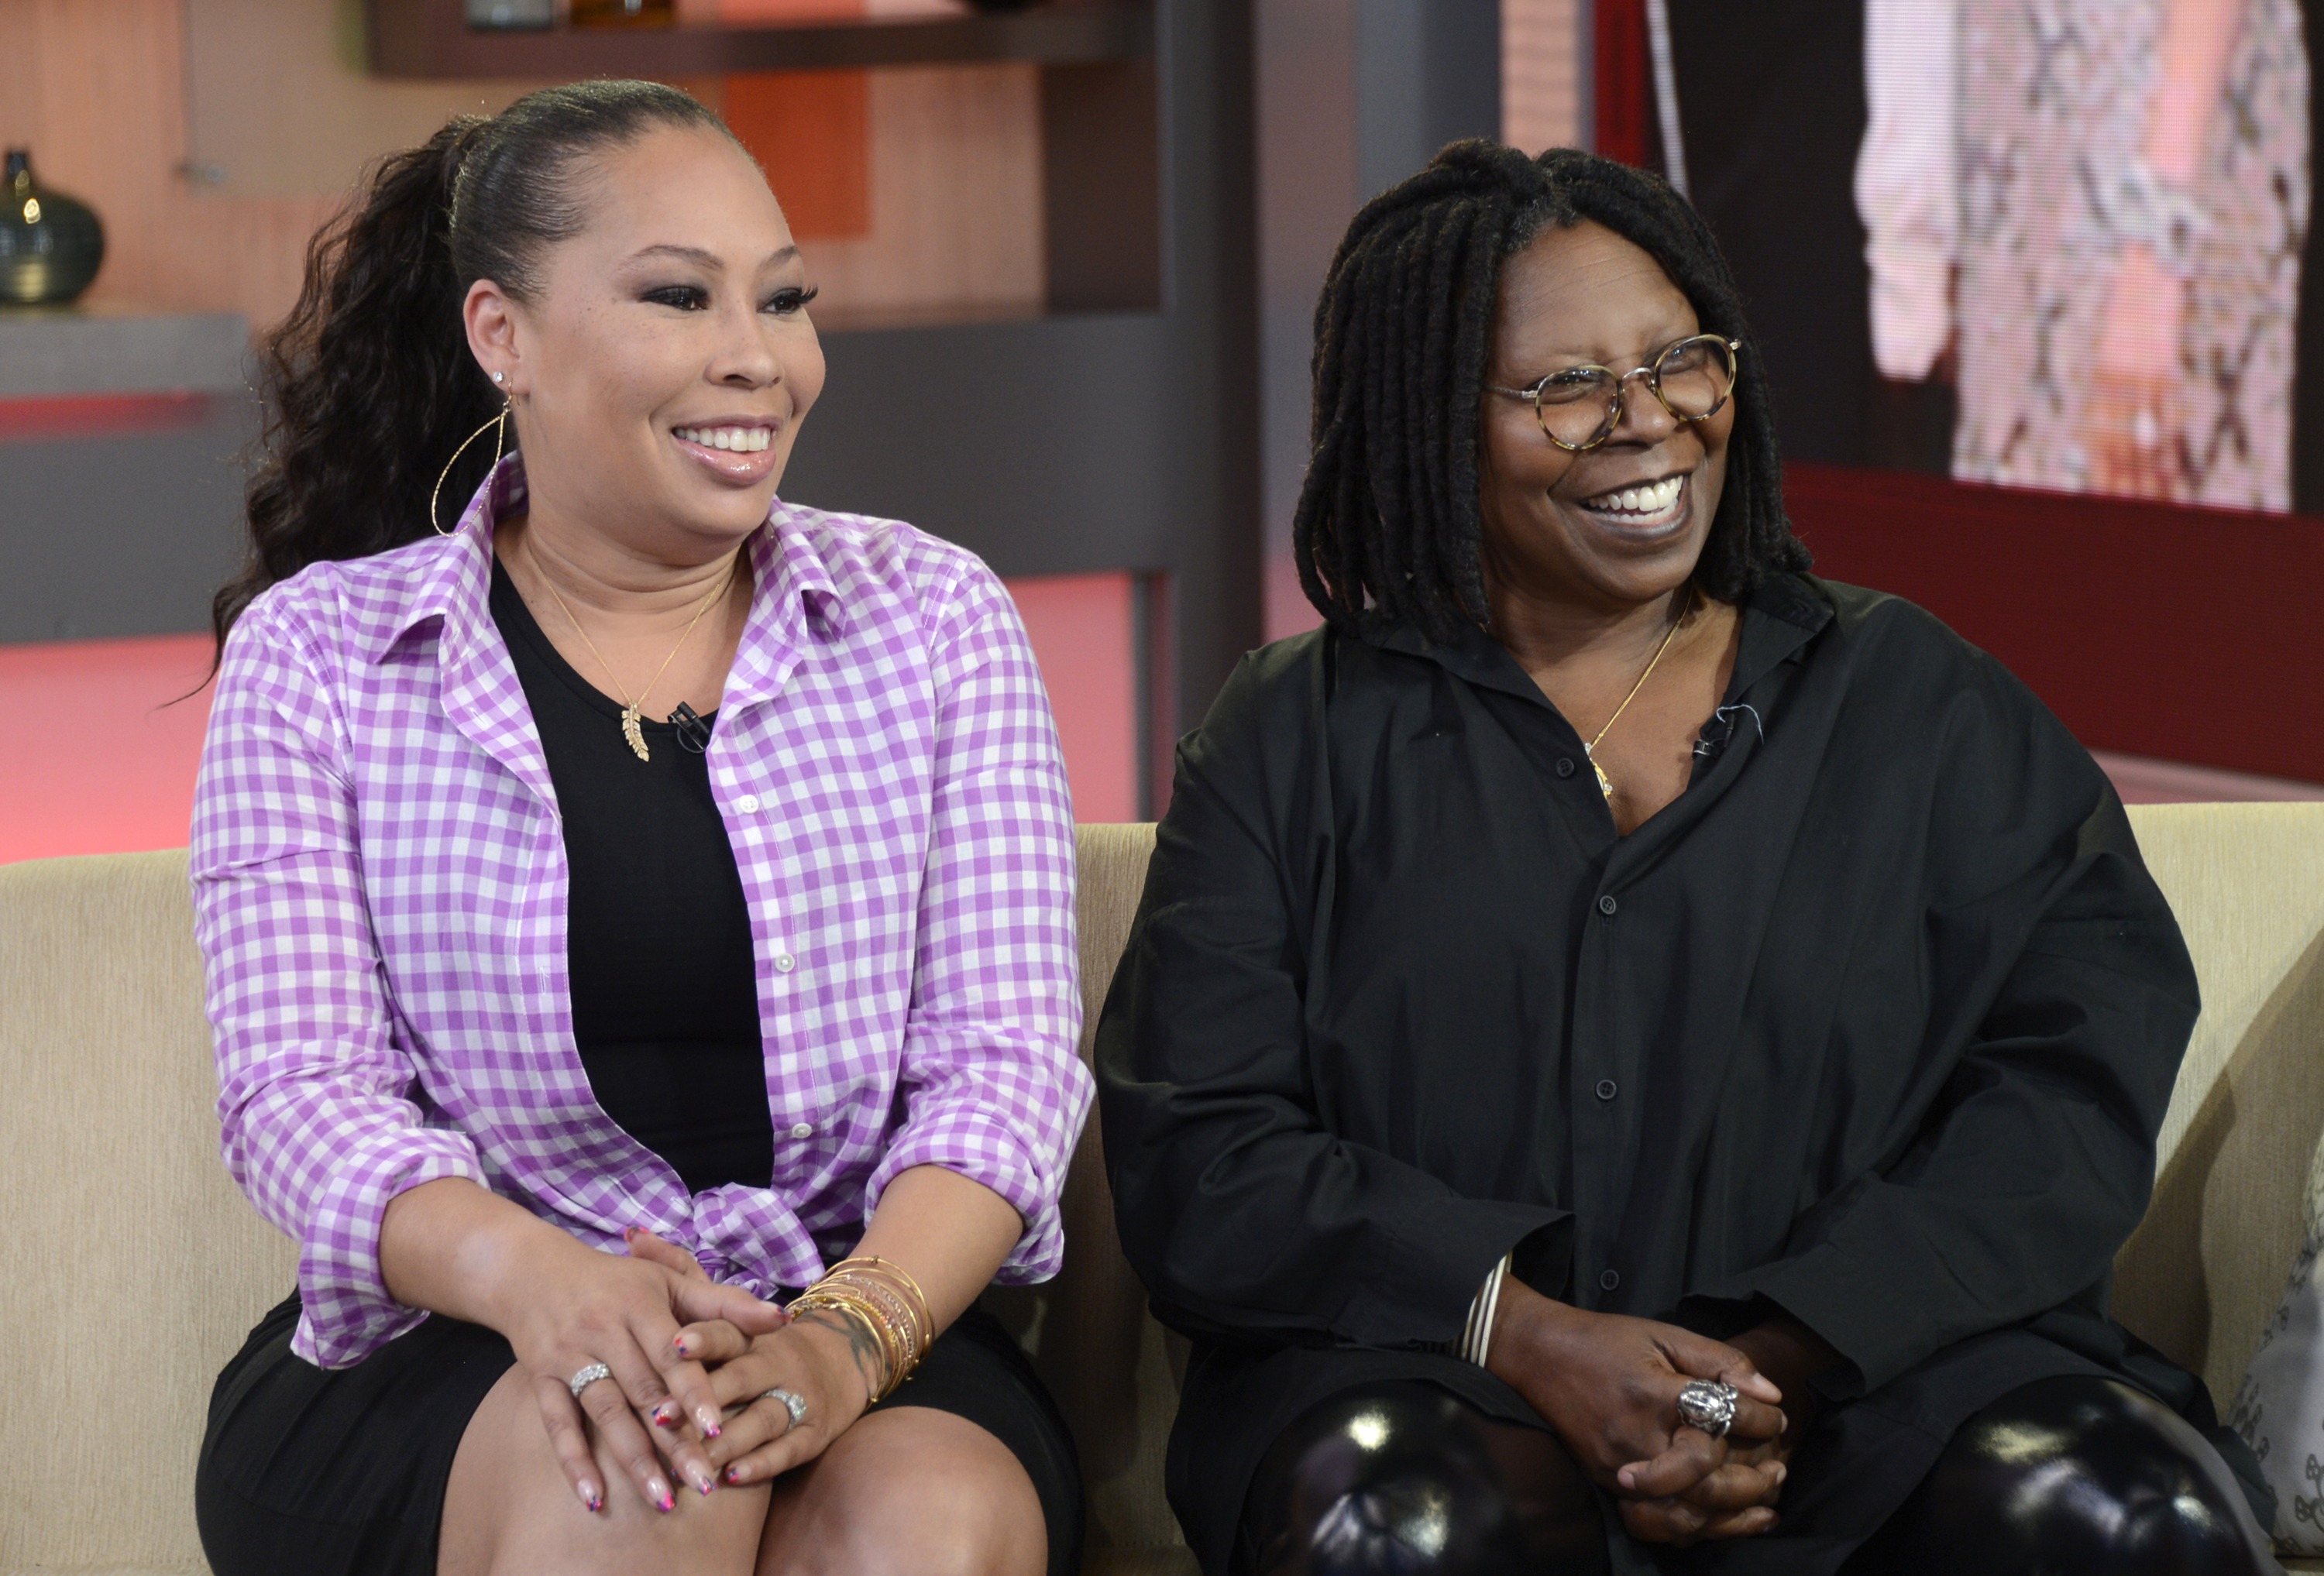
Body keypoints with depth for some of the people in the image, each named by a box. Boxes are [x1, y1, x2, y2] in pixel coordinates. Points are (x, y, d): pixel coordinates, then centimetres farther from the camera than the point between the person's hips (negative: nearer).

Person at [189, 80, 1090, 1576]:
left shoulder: (935, 619, 8)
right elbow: (301, 1090, -5)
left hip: (872, 1329, 1)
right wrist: (543, 1280, -27)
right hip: (443, 1375, 0)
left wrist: (852, 1331, -21)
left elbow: (1006, 1060, 0)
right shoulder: (314, 653, 5)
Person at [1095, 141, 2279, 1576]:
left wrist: (1789, 1356, -12)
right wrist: (1527, 1336, -14)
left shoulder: (1917, 700, 15)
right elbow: (1197, 1154, 2)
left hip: (1880, 1369, 1)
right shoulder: (1300, 742, 12)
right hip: (1442, 1384, -1)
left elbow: (2083, 1068, 3)